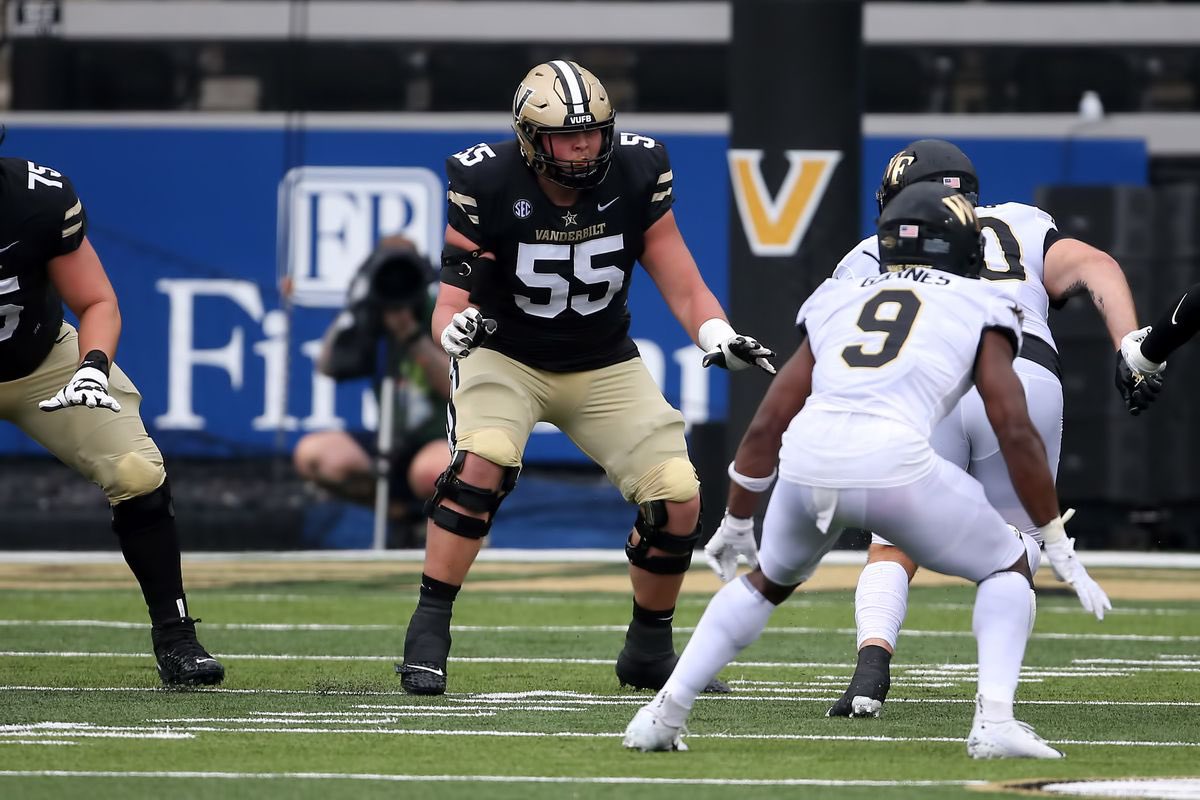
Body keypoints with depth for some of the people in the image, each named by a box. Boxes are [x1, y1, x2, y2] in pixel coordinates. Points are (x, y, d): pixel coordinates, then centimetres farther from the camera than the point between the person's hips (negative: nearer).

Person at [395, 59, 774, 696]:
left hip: (605, 367, 3)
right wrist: (456, 326, -43)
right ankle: (427, 635, -22)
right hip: (506, 357, -3)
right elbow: (450, 305, -19)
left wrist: (719, 336, -29)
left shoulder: (635, 175, -15)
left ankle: (648, 652, 15)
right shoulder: (487, 185, -22)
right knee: (481, 463, -32)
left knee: (678, 501, -9)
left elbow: (683, 287, -9)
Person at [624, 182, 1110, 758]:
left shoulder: (837, 303, 29)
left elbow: (766, 427, 28)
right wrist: (1059, 548, 16)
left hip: (808, 457, 4)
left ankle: (663, 714, 25)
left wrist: (734, 525, 39)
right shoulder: (978, 311, 19)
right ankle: (994, 721, -1)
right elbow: (1016, 433, 10)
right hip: (894, 462, -4)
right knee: (1007, 569, 19)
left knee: (769, 580, 33)